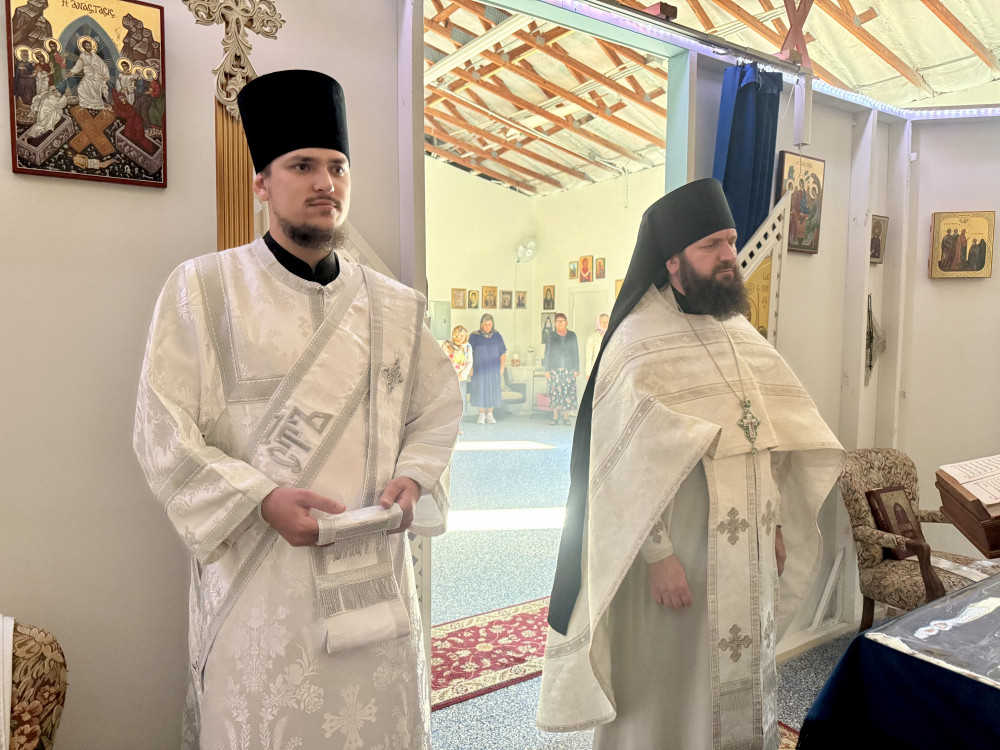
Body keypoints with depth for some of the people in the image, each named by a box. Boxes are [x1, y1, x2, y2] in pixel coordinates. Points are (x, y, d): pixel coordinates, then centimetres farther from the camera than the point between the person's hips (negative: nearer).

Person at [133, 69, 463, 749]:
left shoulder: (396, 307, 6)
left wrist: (413, 476, -7)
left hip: (376, 579, 3)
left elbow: (439, 408, 12)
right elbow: (164, 435, -5)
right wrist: (262, 498, -17)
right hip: (256, 579, -3)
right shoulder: (201, 290, -3)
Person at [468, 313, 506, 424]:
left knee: (492, 391, 3)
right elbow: (469, 353, 0)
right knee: (480, 390, 0)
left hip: (494, 369, 2)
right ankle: (482, 414, 9)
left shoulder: (497, 336, 5)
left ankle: (490, 414, 12)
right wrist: (471, 368, -8)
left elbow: (503, 353, 8)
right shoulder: (474, 337, -1)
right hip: (479, 368, -1)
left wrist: (502, 368, 2)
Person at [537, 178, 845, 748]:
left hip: (748, 550, 7)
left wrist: (778, 525, 11)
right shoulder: (638, 343, -14)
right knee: (671, 688, 8)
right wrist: (657, 553, -20)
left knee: (743, 677, 21)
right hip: (677, 557, -7)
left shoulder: (740, 332, 9)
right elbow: (629, 463, -17)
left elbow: (773, 436, 12)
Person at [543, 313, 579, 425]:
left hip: (569, 369, 0)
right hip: (554, 369, 0)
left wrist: (576, 369, 4)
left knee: (568, 392, -5)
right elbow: (547, 354, 7)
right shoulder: (551, 336, 8)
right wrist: (547, 370, 0)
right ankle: (555, 417, 3)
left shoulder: (572, 336, 10)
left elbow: (576, 353, 10)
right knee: (554, 392, -5)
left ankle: (566, 417, 4)